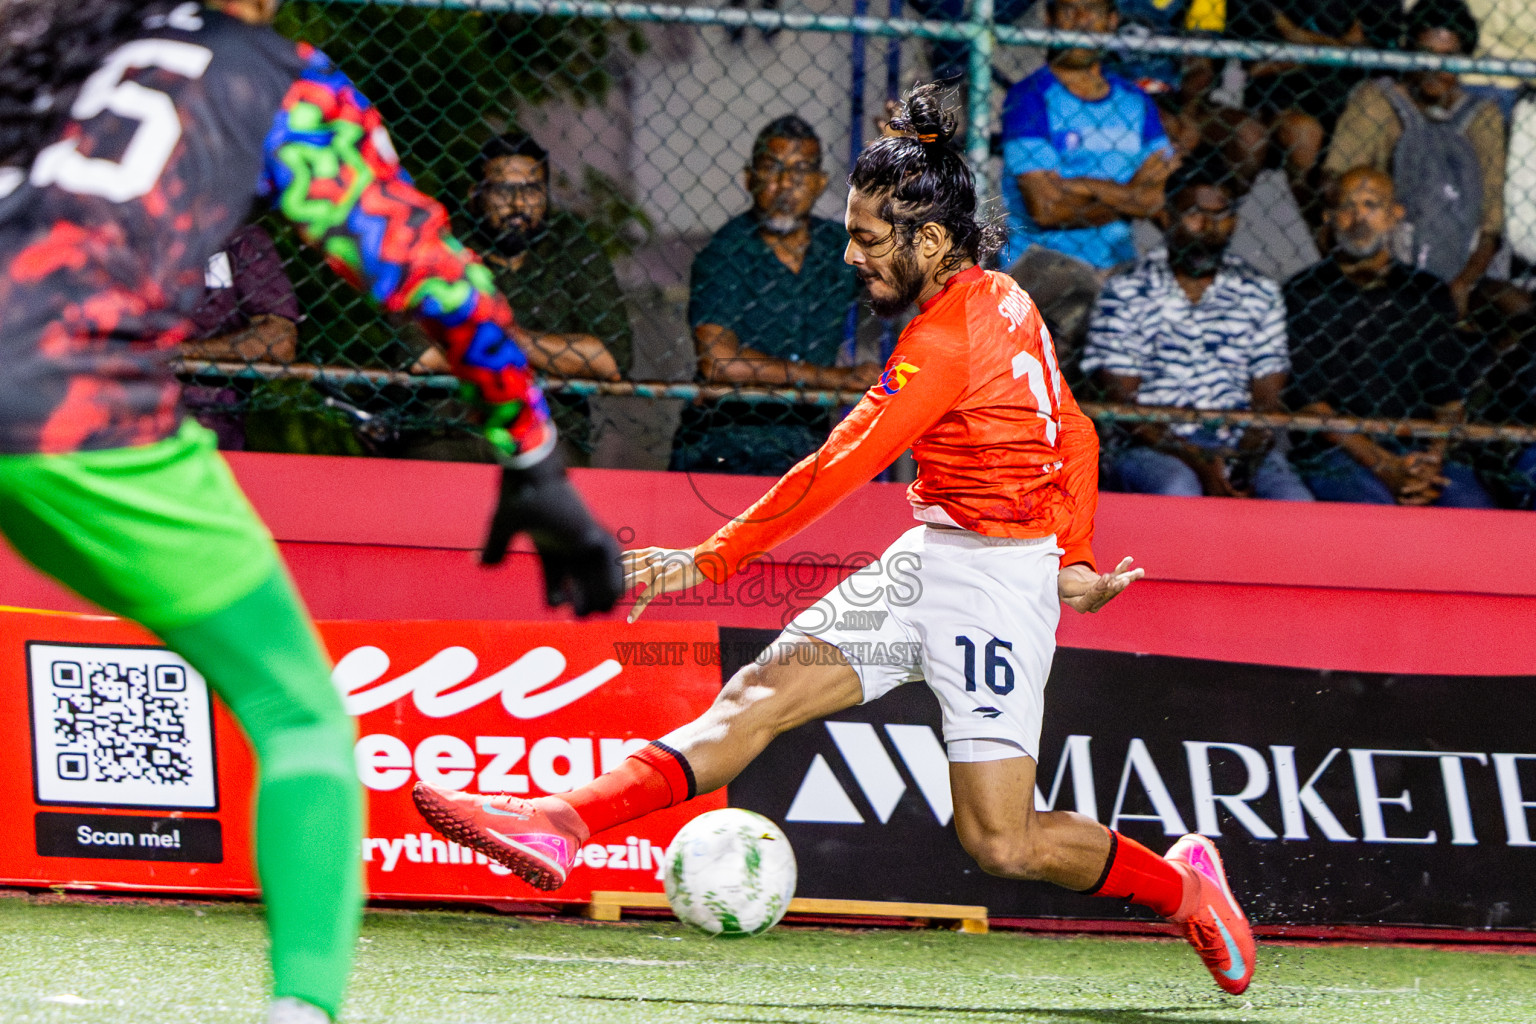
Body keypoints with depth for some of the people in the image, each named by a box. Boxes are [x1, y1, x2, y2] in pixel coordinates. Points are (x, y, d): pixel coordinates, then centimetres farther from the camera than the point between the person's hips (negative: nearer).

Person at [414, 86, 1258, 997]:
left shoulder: (951, 336, -19)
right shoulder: (1002, 301, 9)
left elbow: (841, 468, -21)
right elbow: (1074, 437, 19)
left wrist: (709, 561, -18)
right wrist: (1074, 562, 25)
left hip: (995, 581, -10)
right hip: (927, 559, 10)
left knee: (1003, 844, -9)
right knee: (764, 693, -7)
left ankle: (1183, 882, 16)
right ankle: (562, 826, -19)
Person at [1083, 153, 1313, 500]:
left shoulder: (1259, 294, 15)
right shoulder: (1126, 293, 6)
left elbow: (1267, 400, 8)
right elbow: (1123, 403, -1)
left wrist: (1246, 468, -13)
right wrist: (1196, 461, -15)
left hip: (1240, 446, 2)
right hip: (1155, 448, -2)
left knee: (1295, 502, -29)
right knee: (1178, 490, -38)